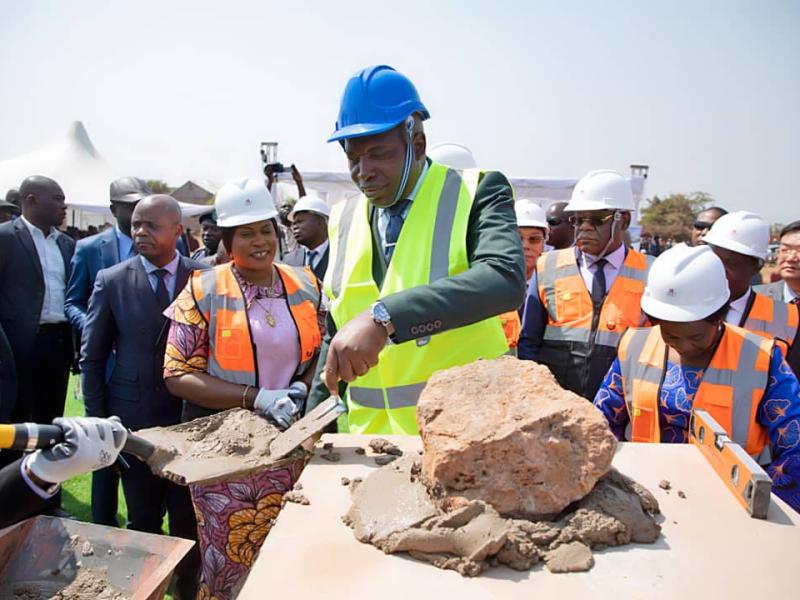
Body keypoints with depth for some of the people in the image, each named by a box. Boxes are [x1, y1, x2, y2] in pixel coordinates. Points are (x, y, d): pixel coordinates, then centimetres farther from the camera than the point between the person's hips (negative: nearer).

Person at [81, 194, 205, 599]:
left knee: (188, 516, 10)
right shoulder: (112, 281, -1)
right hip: (134, 416, 1)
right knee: (143, 518, 16)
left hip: (192, 414, -1)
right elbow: (92, 357, 3)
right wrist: (97, 418, 1)